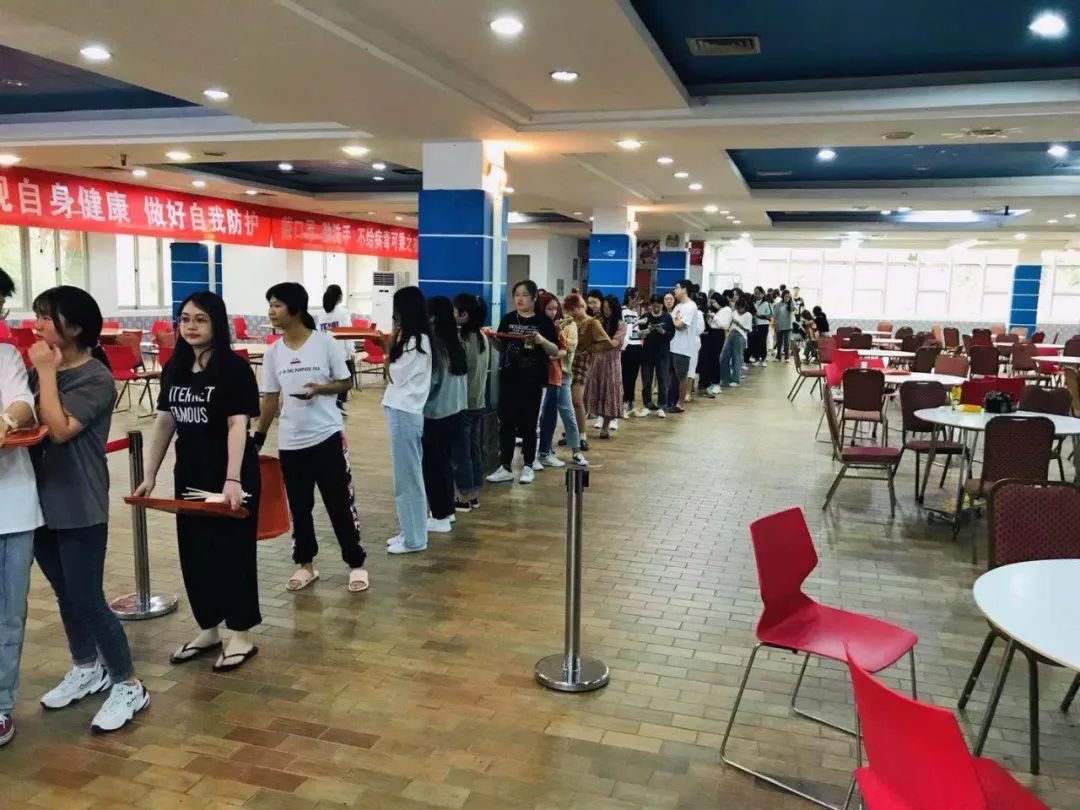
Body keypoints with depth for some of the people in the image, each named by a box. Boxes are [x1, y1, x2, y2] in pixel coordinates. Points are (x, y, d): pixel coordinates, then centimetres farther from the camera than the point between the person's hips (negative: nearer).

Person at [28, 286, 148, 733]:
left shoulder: (95, 378, -14)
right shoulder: (42, 371, 7)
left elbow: (60, 429, -24)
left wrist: (47, 371, -17)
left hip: (79, 507, -7)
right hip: (41, 501, 7)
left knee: (87, 600, -1)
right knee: (66, 595, 19)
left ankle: (128, 686, 13)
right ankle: (87, 669, 37)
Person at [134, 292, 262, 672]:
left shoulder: (234, 368, -12)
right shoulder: (174, 368, 7)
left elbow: (238, 424, -18)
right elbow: (165, 421, 12)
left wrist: (233, 479, -26)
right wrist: (150, 475, 11)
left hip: (231, 476, -6)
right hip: (189, 475, 7)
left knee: (232, 551, 2)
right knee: (193, 551, 13)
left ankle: (241, 636, 16)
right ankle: (208, 630, 29)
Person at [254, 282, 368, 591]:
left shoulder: (326, 343, -7)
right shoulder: (272, 352, 3)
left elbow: (346, 382, 0)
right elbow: (271, 397, 10)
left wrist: (321, 388, -19)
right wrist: (259, 435, 9)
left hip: (328, 436, -3)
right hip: (290, 442, 4)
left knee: (340, 503, 3)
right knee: (299, 507, 12)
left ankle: (356, 564, 15)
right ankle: (305, 565, 28)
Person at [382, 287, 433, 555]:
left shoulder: (415, 342, -16)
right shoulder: (417, 339, 12)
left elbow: (396, 376, -12)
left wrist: (391, 348, -2)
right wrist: (392, 347, 4)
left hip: (404, 413, -10)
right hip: (403, 411, 10)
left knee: (407, 476, -2)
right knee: (409, 475, 14)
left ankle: (414, 538, 7)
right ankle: (409, 531, 23)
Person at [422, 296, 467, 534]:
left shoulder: (435, 345, -17)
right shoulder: (456, 343, 6)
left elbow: (430, 381, -17)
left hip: (435, 414, -8)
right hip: (454, 411, 8)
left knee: (432, 464, 3)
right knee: (444, 461, 18)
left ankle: (440, 517, 9)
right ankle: (447, 510, 28)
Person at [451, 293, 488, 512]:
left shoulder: (460, 340, -18)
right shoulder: (482, 338, 6)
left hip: (461, 404, -8)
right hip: (478, 402, 8)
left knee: (461, 452, 1)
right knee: (474, 449, 13)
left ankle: (464, 498, 8)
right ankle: (474, 495, 21)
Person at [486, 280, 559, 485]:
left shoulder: (543, 321, -4)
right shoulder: (508, 319, 5)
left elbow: (555, 351, -4)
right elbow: (501, 348, 13)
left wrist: (542, 340, -21)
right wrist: (492, 337, -6)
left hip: (532, 381, -3)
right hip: (509, 379, 3)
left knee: (528, 424, 7)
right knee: (506, 423, 3)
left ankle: (528, 466, 19)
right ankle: (505, 467, 10)